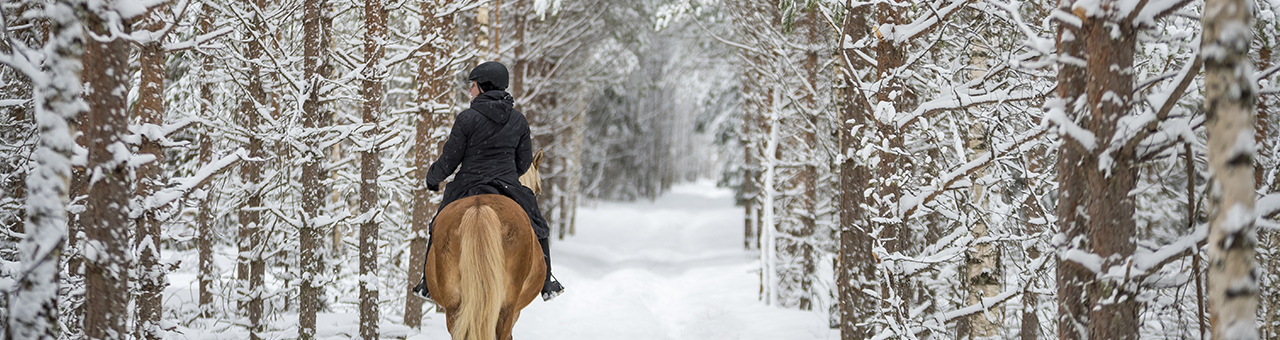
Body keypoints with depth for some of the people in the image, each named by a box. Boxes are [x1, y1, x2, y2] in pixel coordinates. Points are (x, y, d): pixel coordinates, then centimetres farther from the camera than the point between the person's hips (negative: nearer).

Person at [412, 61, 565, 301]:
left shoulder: (467, 119, -12)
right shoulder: (519, 120, 1)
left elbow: (449, 161, -8)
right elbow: (524, 163, 7)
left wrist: (432, 178, 12)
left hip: (469, 188, -2)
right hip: (509, 188, 2)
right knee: (537, 228, 25)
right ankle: (546, 284, 24)